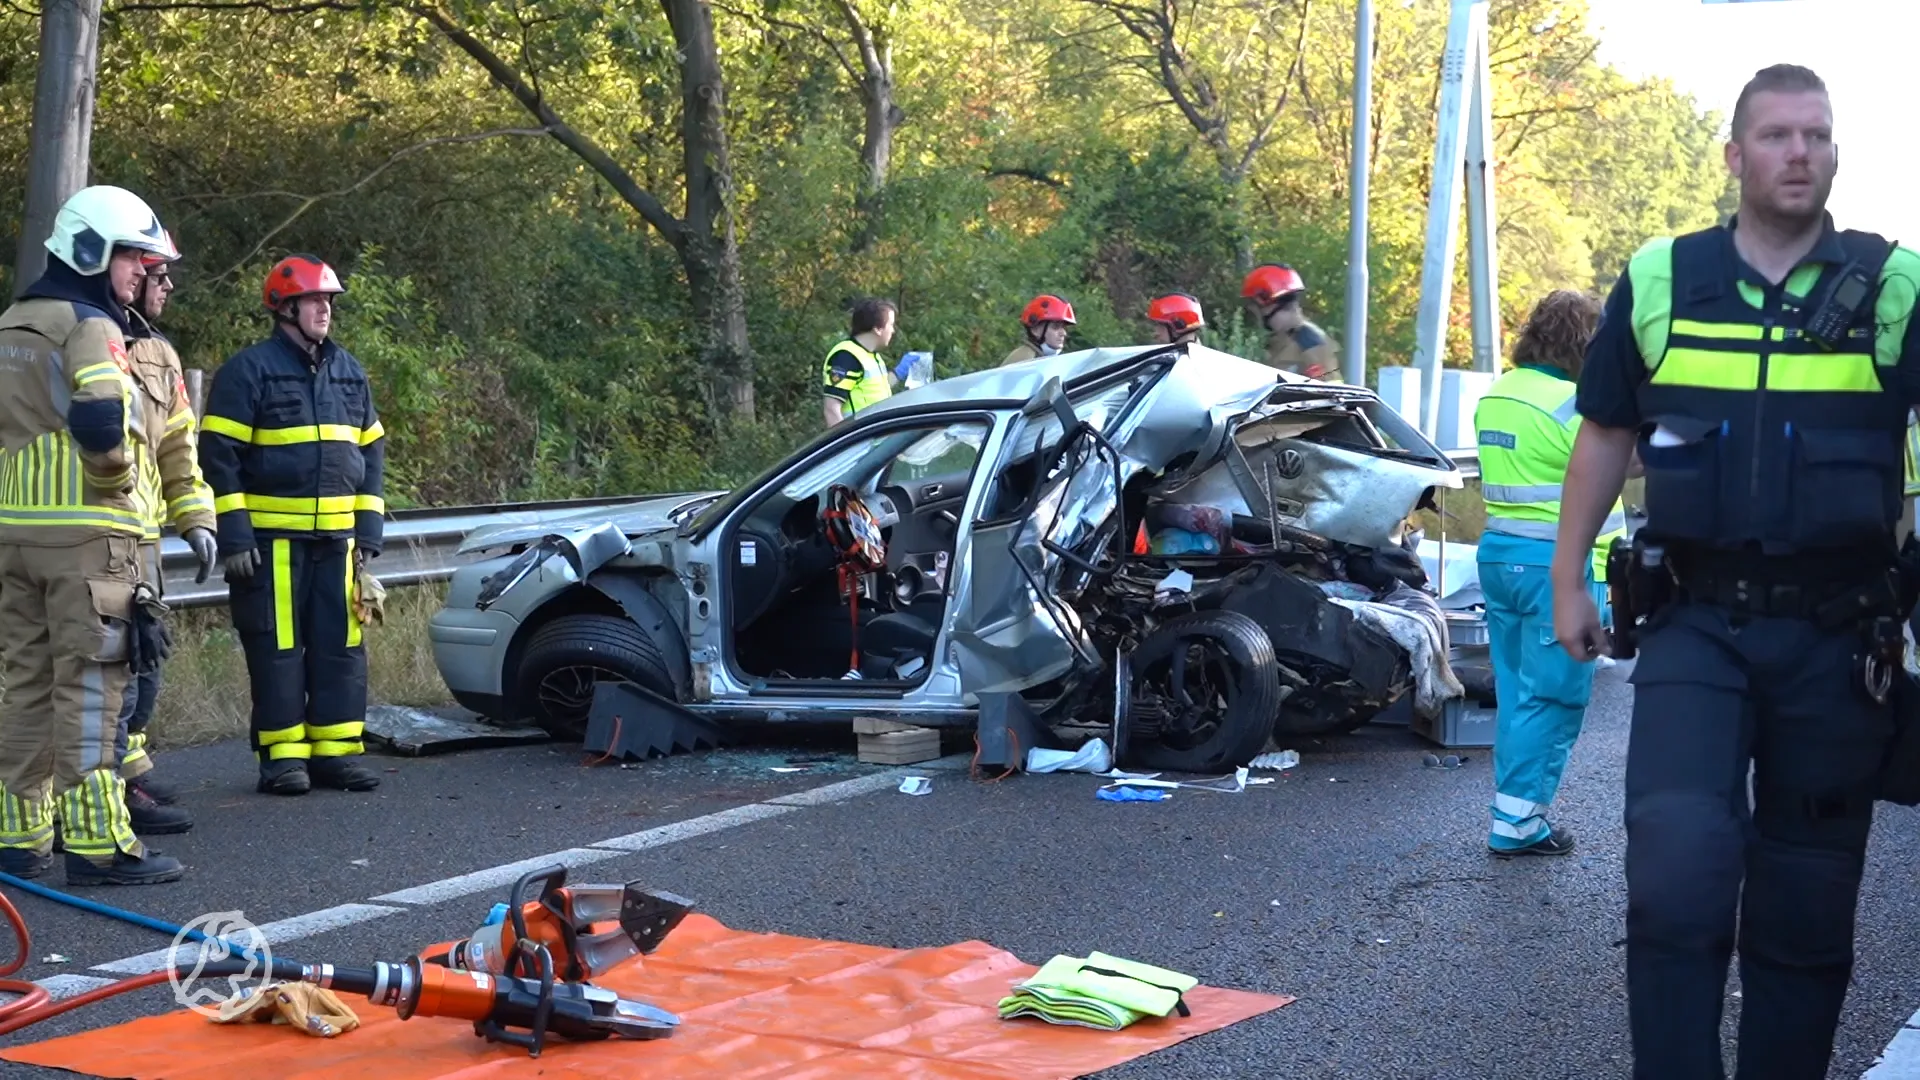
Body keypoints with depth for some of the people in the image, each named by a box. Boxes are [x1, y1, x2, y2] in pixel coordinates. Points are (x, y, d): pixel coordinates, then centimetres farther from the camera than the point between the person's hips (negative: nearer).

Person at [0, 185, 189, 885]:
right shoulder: (91, 327, -9)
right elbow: (102, 424, -24)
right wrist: (116, 475, -5)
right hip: (86, 533, -8)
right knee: (90, 686, -6)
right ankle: (96, 842, -6)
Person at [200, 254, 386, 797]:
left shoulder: (349, 371, 14)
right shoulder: (249, 370, -5)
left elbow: (371, 452, 18)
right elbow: (220, 456, -7)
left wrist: (367, 532, 10)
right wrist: (233, 535, -13)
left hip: (336, 540, 6)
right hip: (270, 540, -5)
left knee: (341, 646, 5)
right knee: (277, 648, -2)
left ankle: (336, 750, 12)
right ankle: (282, 755, 6)